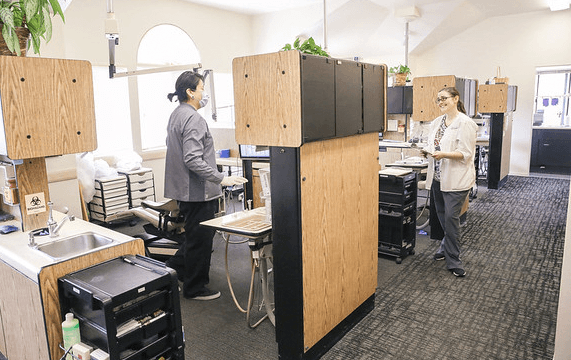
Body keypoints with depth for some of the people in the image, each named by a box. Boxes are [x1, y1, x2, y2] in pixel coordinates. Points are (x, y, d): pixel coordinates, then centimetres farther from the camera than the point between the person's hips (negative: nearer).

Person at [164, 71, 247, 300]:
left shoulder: (176, 115, 12)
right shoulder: (193, 119, -20)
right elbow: (193, 160, -27)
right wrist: (221, 179, -26)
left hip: (184, 189, 10)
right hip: (197, 190, -10)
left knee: (195, 236, 24)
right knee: (200, 240, 4)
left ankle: (174, 268, 33)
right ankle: (195, 289, 19)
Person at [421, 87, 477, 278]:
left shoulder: (465, 123, -11)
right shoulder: (437, 122, 12)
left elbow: (466, 154, -15)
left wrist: (443, 155, -26)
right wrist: (428, 151, -3)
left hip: (455, 179, -7)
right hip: (437, 176, 7)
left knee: (451, 217, -4)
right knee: (441, 215, 16)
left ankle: (453, 260, 8)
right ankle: (447, 246, 37)